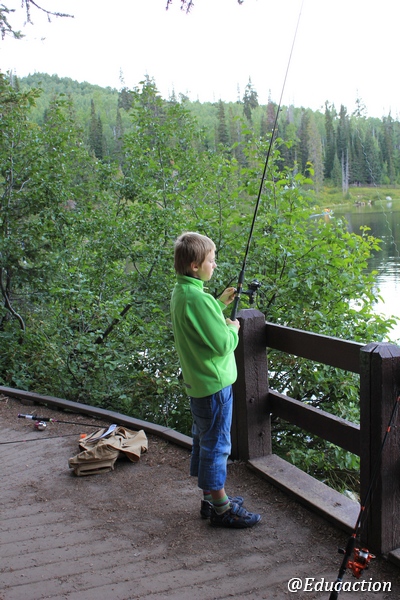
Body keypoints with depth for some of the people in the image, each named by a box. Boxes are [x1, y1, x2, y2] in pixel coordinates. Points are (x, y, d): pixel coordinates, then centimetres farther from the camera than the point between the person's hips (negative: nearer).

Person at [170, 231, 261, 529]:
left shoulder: (181, 292, 5)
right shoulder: (198, 298, -25)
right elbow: (223, 344, -25)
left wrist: (219, 304, 11)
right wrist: (233, 328, -6)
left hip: (197, 381, 10)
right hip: (214, 383, -10)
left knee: (204, 441, 19)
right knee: (216, 443, 1)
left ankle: (211, 497, 33)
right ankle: (221, 509, 14)